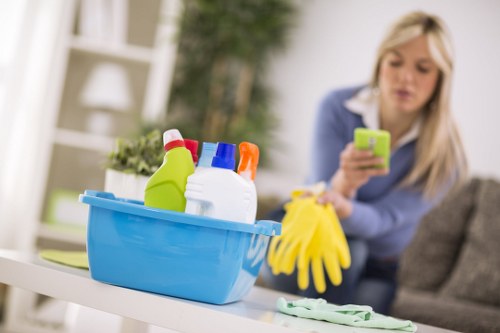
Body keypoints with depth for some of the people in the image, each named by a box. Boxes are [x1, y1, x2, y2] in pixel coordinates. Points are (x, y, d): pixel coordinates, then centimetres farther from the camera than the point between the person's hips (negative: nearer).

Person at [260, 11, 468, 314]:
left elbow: (380, 220, -28)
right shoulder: (339, 108, -18)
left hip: (374, 271, 1)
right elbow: (326, 196, -23)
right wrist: (344, 183, -48)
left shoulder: (445, 155, -18)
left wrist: (342, 207, -51)